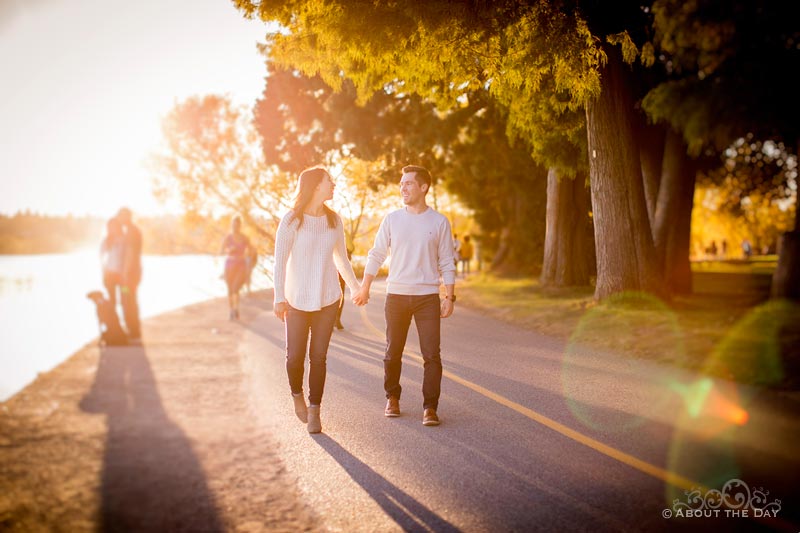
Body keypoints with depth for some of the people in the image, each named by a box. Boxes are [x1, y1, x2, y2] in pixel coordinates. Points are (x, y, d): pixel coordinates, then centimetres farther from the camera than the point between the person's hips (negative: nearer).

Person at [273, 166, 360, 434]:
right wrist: (279, 297, -14)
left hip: (327, 298, 3)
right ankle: (297, 394, 32)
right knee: (295, 356, 1)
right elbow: (280, 260, -9)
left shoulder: (334, 220, 5)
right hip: (297, 299, -2)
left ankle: (314, 411, 14)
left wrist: (355, 287, 17)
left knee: (319, 356, 1)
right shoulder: (291, 220, -7)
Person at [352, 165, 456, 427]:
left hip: (428, 297, -1)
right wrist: (364, 288, 1)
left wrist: (449, 297, -2)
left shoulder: (439, 222, 1)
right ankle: (392, 398, 28)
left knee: (432, 355, -6)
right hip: (396, 296, 1)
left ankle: (430, 407, 2)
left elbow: (446, 263, 4)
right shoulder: (391, 219, 4)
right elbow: (376, 255, 7)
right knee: (393, 353, 9)